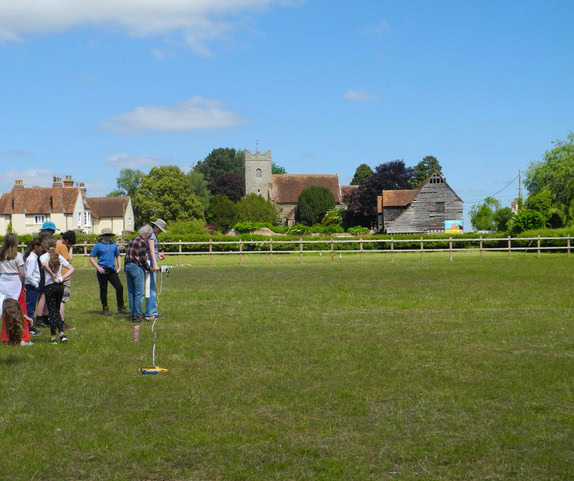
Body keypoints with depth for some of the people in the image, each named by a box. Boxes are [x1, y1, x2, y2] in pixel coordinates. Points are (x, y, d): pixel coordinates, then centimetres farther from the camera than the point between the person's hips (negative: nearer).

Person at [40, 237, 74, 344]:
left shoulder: (44, 256, -5)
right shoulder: (59, 257, 9)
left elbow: (44, 264, -28)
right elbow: (71, 269, 7)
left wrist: (52, 275, -18)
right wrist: (62, 278, -1)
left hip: (49, 286, -4)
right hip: (60, 286, 4)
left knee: (52, 311, 1)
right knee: (56, 310, 17)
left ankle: (53, 337, 3)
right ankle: (62, 333, 6)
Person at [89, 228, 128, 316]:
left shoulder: (114, 245, 11)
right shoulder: (98, 245, -1)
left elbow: (118, 256, 22)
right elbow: (91, 258, -1)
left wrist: (119, 267, 9)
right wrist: (98, 267, -12)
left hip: (112, 270, 4)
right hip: (102, 271, -3)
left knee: (119, 287, -6)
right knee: (103, 290, 4)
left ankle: (121, 308, 3)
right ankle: (105, 309, 15)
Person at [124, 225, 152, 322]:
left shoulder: (132, 240, 15)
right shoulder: (143, 242, -10)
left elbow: (127, 255, 16)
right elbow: (143, 259, -12)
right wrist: (149, 268, 0)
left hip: (128, 266, 8)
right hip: (137, 267, -8)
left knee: (131, 293, 10)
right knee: (139, 293, -4)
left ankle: (133, 314, 14)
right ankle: (137, 316, -4)